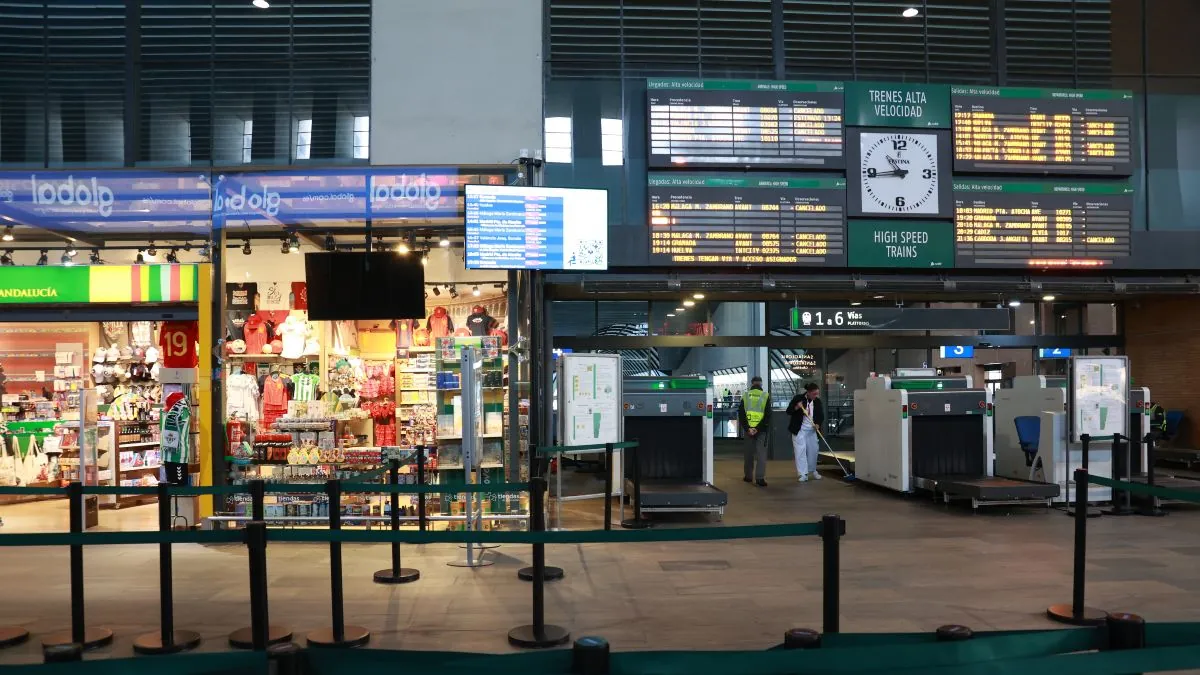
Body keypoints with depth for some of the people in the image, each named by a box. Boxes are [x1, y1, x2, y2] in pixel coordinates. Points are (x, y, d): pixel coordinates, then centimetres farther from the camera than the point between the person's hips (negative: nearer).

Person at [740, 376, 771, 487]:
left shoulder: (745, 396, 3)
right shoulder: (766, 396, -3)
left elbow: (741, 414, -3)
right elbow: (768, 415, -10)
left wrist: (747, 428, -7)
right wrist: (758, 428, -12)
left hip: (748, 429, 2)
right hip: (762, 429, -2)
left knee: (749, 453, 14)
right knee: (761, 454, -1)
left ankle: (748, 476, 21)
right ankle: (760, 478, -10)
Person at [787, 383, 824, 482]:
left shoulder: (817, 401, 0)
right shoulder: (798, 398, -11)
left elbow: (821, 415, 5)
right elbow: (788, 411, -7)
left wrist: (818, 424, -14)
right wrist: (796, 407, -25)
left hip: (811, 429, 4)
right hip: (799, 429, -4)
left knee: (813, 450, 11)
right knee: (800, 450, -8)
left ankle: (813, 470, 33)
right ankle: (803, 474, -4)